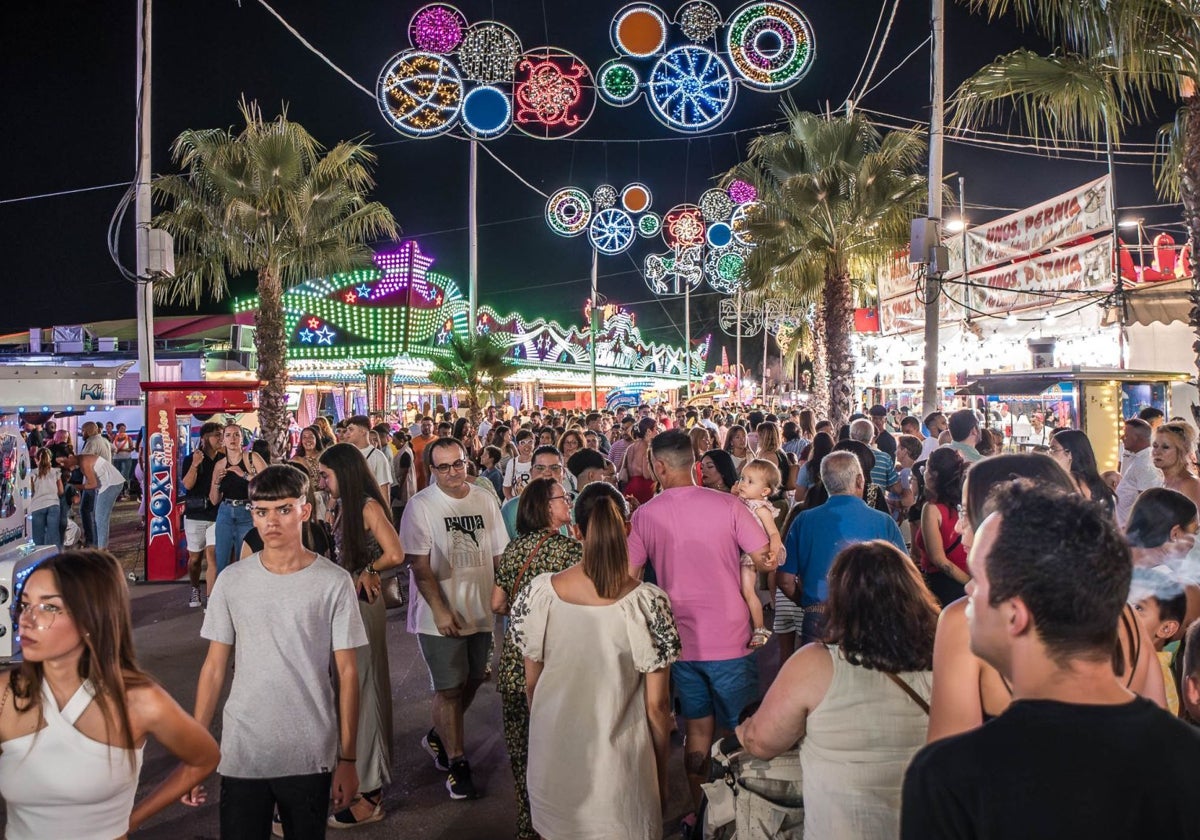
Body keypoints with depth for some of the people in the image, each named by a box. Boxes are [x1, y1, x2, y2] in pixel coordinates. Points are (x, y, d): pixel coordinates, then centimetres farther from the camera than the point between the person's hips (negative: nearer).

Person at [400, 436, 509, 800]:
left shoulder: (484, 500, 4)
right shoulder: (420, 506, -10)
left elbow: (498, 554, 9)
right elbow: (419, 565, -13)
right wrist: (440, 610, -19)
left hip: (480, 610, 5)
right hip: (441, 615, -5)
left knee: (472, 680, 16)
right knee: (450, 688, 1)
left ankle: (439, 736, 39)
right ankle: (456, 763, 15)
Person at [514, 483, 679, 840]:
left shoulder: (538, 592, -13)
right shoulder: (648, 602, -19)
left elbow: (531, 683, -1)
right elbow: (657, 704, -11)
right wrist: (662, 773, 4)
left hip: (554, 755, 2)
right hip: (618, 762, -2)